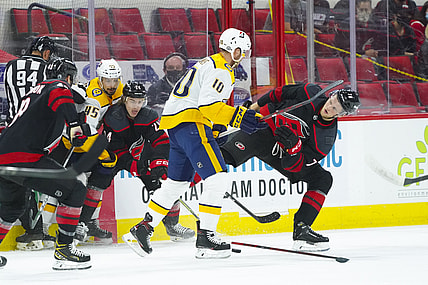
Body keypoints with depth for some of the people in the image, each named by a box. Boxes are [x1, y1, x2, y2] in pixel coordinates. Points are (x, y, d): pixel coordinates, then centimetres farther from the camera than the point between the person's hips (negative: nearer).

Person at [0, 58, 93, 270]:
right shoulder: (59, 86, 5)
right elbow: (60, 97, -21)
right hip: (24, 157, -9)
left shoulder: (34, 92, 32)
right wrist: (75, 124, -34)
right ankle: (63, 250, -5)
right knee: (74, 190, -3)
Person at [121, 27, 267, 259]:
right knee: (217, 177, -14)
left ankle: (144, 227, 25)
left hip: (172, 120, 11)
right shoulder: (221, 70, -11)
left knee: (178, 181, 20)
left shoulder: (207, 64, 22)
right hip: (189, 122, -11)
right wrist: (237, 118, -28)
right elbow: (207, 104, -23)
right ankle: (205, 238, -19)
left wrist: (215, 128, 28)